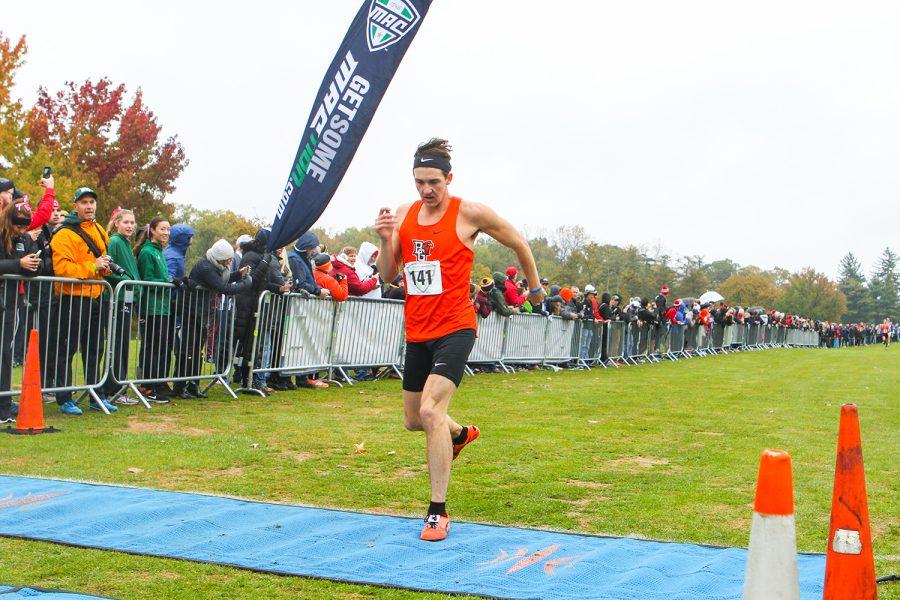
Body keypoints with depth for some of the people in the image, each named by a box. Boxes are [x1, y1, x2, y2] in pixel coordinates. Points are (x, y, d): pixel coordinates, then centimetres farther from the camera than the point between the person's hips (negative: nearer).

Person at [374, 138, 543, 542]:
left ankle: (438, 512, -14)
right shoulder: (404, 214, 6)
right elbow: (387, 276, 7)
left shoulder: (470, 213, -8)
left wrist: (535, 287, 18)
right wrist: (385, 240, -10)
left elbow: (518, 244, 7)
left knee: (431, 410, -23)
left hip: (454, 329, -6)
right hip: (417, 331, 6)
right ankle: (461, 434, 53)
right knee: (413, 420, 18)